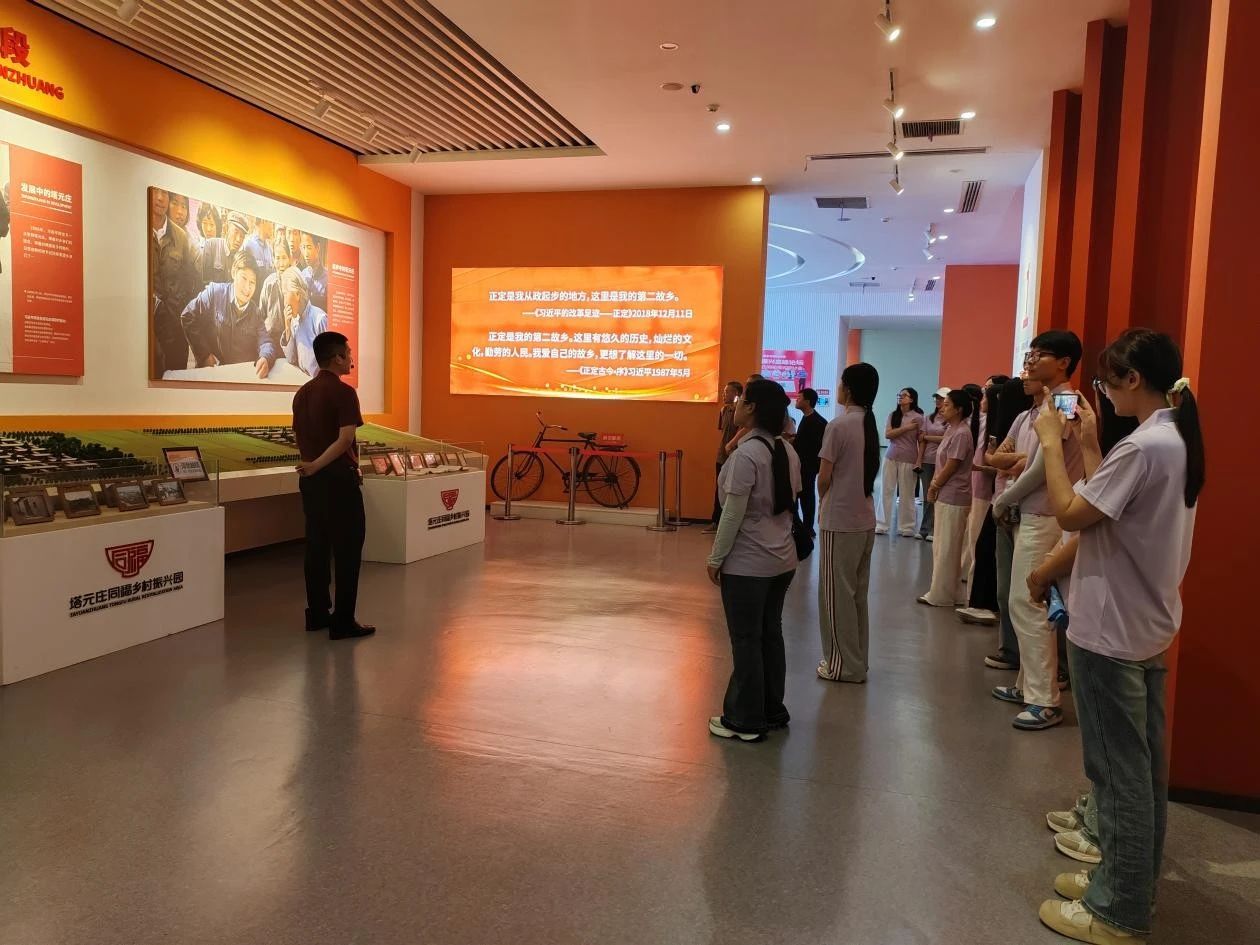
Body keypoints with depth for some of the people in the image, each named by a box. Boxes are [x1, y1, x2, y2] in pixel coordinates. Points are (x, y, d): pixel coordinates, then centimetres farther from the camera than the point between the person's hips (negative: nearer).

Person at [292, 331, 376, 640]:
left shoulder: (302, 393, 12)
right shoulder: (343, 392, -12)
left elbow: (300, 436, 17)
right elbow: (345, 438, -22)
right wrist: (317, 465, -18)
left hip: (311, 479, 8)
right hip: (338, 478, -8)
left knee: (317, 546, 13)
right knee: (347, 549, -3)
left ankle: (317, 613, 20)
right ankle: (343, 621, -1)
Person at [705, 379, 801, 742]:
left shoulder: (746, 454, -19)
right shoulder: (788, 452, 6)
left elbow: (733, 514, -19)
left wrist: (715, 558, -11)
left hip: (746, 564, -8)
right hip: (782, 560, 8)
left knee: (746, 641, 3)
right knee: (770, 635, 17)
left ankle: (746, 720, 13)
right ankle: (772, 711, 28)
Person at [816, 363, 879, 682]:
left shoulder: (839, 425, -15)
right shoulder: (871, 425, 7)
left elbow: (824, 477, -12)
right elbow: (870, 472, 11)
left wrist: (824, 505, 7)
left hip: (840, 521, -7)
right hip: (865, 519, 7)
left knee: (837, 594, 3)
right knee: (857, 593, 14)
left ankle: (844, 665, 11)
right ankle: (857, 662, 22)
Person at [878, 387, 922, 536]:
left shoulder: (918, 418, -5)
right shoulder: (892, 415, 5)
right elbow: (887, 434, -6)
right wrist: (906, 428, -14)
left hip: (908, 460, -3)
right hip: (890, 458, 3)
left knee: (906, 494, 5)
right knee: (887, 491, 5)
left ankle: (906, 527, 15)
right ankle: (882, 525, 11)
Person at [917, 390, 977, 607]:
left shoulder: (961, 434, -17)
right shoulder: (951, 430, 11)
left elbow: (950, 468, -17)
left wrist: (933, 488, -5)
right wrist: (934, 485, 5)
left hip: (953, 498, -10)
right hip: (945, 496, 10)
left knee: (947, 550, 1)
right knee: (942, 548, 16)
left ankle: (941, 595, 11)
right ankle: (947, 592, 25)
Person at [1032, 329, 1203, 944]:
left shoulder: (1142, 446, -22)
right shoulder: (1177, 439, 9)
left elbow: (1069, 514, -20)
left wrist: (1052, 443, -11)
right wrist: (1088, 445, 10)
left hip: (1111, 631, -10)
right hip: (1148, 627, 10)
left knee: (1119, 772, 1)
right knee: (1142, 768, 18)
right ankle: (1132, 885, 33)